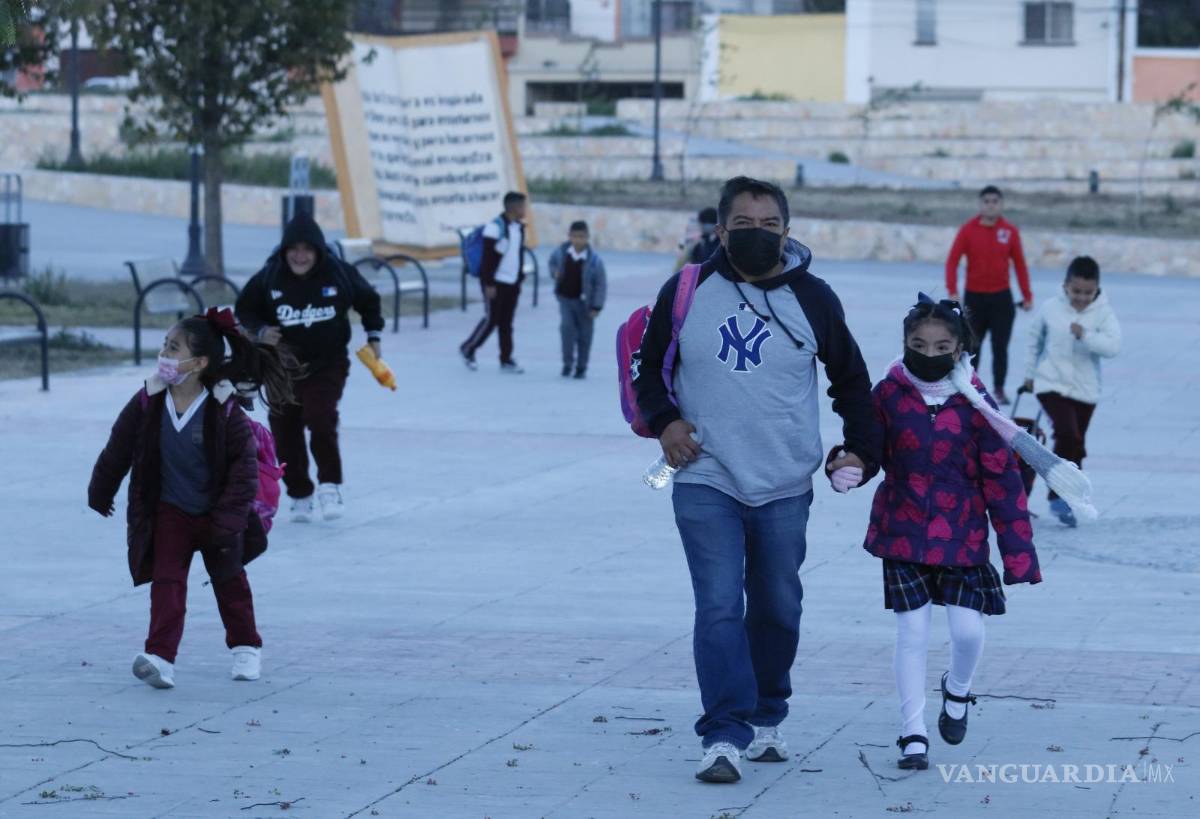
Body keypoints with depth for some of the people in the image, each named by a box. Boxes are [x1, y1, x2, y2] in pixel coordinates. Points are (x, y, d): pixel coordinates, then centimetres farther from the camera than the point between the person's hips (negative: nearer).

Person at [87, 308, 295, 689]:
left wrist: (228, 518, -20)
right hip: (169, 511, 1)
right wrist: (100, 493, 10)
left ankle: (246, 647, 34)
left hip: (216, 513, -1)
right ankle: (160, 657, -18)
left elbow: (244, 466, -18)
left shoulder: (224, 411, -23)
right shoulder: (148, 403, -15)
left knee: (230, 582, 15)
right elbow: (118, 449, 0)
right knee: (167, 580, -12)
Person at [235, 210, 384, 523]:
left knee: (320, 417, -23)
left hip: (328, 363, -2)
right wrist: (261, 331, -14)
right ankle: (299, 495, 21)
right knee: (284, 430, 3)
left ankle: (329, 485, -8)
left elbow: (368, 301, 10)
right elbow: (245, 309, 4)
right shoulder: (269, 278, -9)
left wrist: (373, 337, 6)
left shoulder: (339, 274, -8)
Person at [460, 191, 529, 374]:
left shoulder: (519, 227, 11)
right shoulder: (495, 227, -14)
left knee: (506, 323, 7)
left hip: (512, 283, 7)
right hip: (495, 283, -7)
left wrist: (520, 279, 16)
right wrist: (489, 284, -19)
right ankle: (468, 349, 14)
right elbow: (488, 258, -16)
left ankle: (506, 360, 8)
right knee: (491, 319, -3)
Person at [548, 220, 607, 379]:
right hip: (565, 297, 2)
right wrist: (555, 272, -6)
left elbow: (601, 284, -13)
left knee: (584, 334, 6)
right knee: (567, 327, -13)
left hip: (584, 301, -2)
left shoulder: (594, 259, -19)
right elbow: (552, 261, 16)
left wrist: (596, 306, -15)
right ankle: (568, 363, -2)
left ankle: (581, 367, 20)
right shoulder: (561, 251, -9)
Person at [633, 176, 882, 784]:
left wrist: (860, 450, 3)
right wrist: (663, 420, -4)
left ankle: (766, 720, 29)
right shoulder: (687, 292, -1)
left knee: (777, 609, 11)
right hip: (706, 484, -2)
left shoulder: (812, 300, 1)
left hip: (785, 490, 2)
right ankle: (724, 736, -12)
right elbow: (647, 364, 12)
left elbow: (852, 382, 14)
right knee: (719, 608, -12)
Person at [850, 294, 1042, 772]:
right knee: (912, 631, 0)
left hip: (962, 536, 0)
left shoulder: (973, 402, -6)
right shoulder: (889, 395, -5)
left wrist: (1017, 550, -5)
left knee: (968, 629, -3)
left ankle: (957, 693, 30)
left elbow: (1001, 476, -4)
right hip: (903, 533, 0)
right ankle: (913, 733, 11)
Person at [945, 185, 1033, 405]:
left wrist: (1027, 296, 4)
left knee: (1000, 347, 0)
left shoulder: (1010, 231, -1)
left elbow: (1020, 265, 5)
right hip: (974, 297, -1)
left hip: (1001, 297, 1)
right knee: (971, 346, 5)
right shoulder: (968, 230, -5)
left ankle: (999, 390, 9)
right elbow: (952, 261, -7)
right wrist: (953, 292, -17)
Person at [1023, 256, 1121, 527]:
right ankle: (1060, 494, -13)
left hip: (1085, 390, 2)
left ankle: (1062, 497, 26)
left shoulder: (1103, 313, -6)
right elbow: (1035, 339, 14)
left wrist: (1086, 335, -34)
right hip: (1052, 384, -2)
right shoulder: (1050, 308, -3)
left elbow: (1113, 346, -20)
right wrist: (1030, 373, 20)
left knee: (1075, 445, 11)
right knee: (1068, 435, -21)